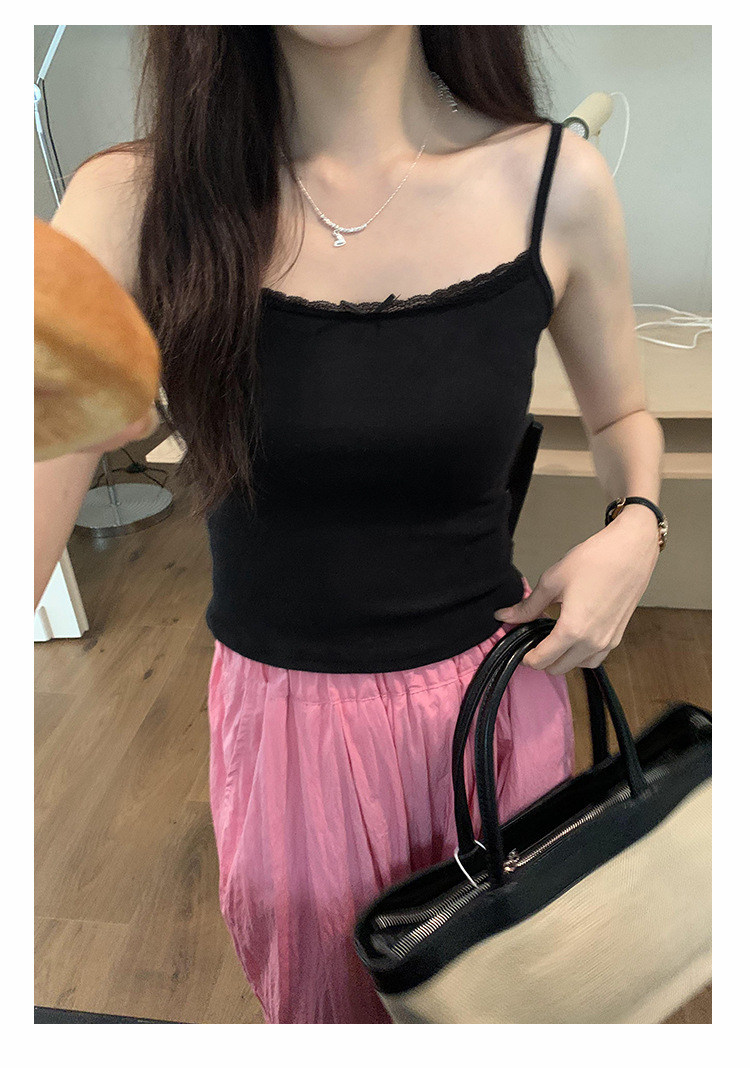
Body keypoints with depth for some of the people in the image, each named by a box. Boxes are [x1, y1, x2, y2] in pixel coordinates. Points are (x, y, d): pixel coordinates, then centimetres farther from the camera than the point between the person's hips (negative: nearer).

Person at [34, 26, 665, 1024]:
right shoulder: (133, 205, -13)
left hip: (495, 693, 1)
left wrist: (636, 528, -13)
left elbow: (623, 418, 7)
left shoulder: (557, 182, -9)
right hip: (281, 717, 0)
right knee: (321, 1002, 28)